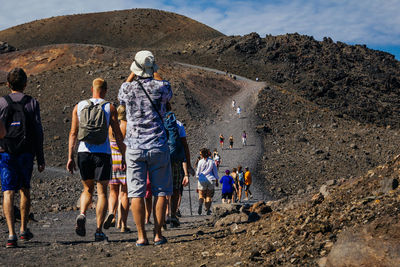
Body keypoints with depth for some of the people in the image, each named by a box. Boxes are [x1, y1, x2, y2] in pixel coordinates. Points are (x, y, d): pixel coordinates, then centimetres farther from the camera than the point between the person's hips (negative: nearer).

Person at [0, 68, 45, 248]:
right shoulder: (32, 103, 1)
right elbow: (38, 132, -2)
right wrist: (40, 159, 3)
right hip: (26, 153, 1)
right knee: (25, 190, 17)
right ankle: (24, 230, 24)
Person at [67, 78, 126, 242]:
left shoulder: (79, 107, 7)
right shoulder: (110, 108, 0)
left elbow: (73, 133, 3)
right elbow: (118, 136, -1)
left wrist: (70, 157, 4)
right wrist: (123, 157, 6)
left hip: (83, 152, 2)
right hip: (102, 154, -2)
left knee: (88, 189, 18)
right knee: (102, 192, 4)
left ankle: (82, 215, -8)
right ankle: (99, 231, -1)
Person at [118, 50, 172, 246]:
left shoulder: (127, 88, -4)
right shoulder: (162, 87, -6)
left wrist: (132, 75, 22)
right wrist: (153, 77, 25)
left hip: (135, 147, 0)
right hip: (158, 147, 0)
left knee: (136, 193, 3)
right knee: (160, 191, 7)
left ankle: (141, 237, 2)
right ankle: (158, 235, 7)